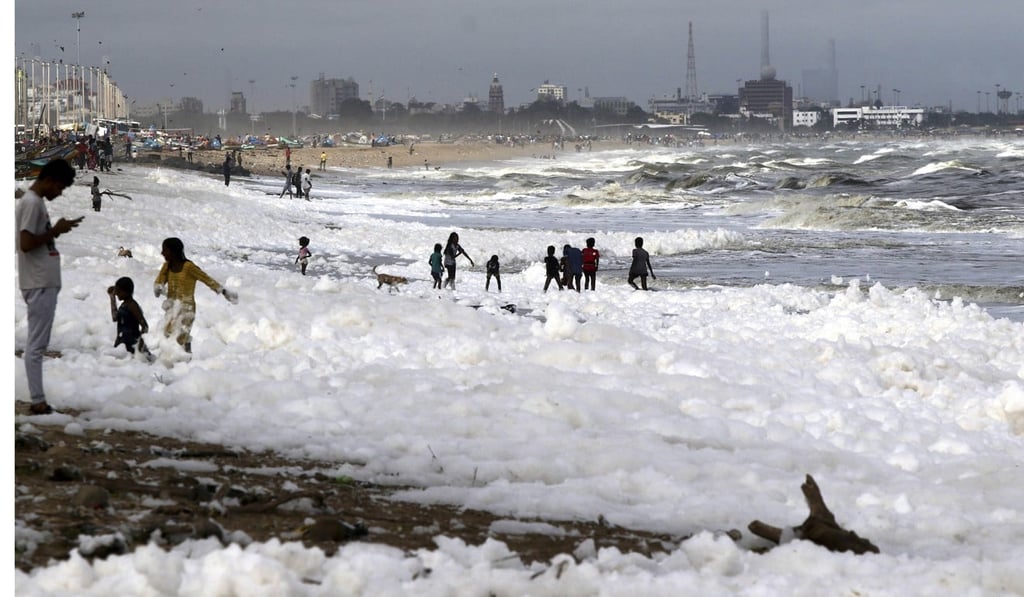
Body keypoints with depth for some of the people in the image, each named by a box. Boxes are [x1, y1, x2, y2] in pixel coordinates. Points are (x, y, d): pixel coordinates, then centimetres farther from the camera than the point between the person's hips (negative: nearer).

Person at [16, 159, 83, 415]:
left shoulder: (37, 202, 16)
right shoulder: (31, 203, -14)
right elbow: (25, 244, -21)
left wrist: (59, 229, 8)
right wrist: (55, 231, -14)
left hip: (45, 284, 10)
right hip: (39, 285, -10)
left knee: (38, 344, 10)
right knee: (36, 344, -8)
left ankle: (39, 400, 11)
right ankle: (38, 401, -7)